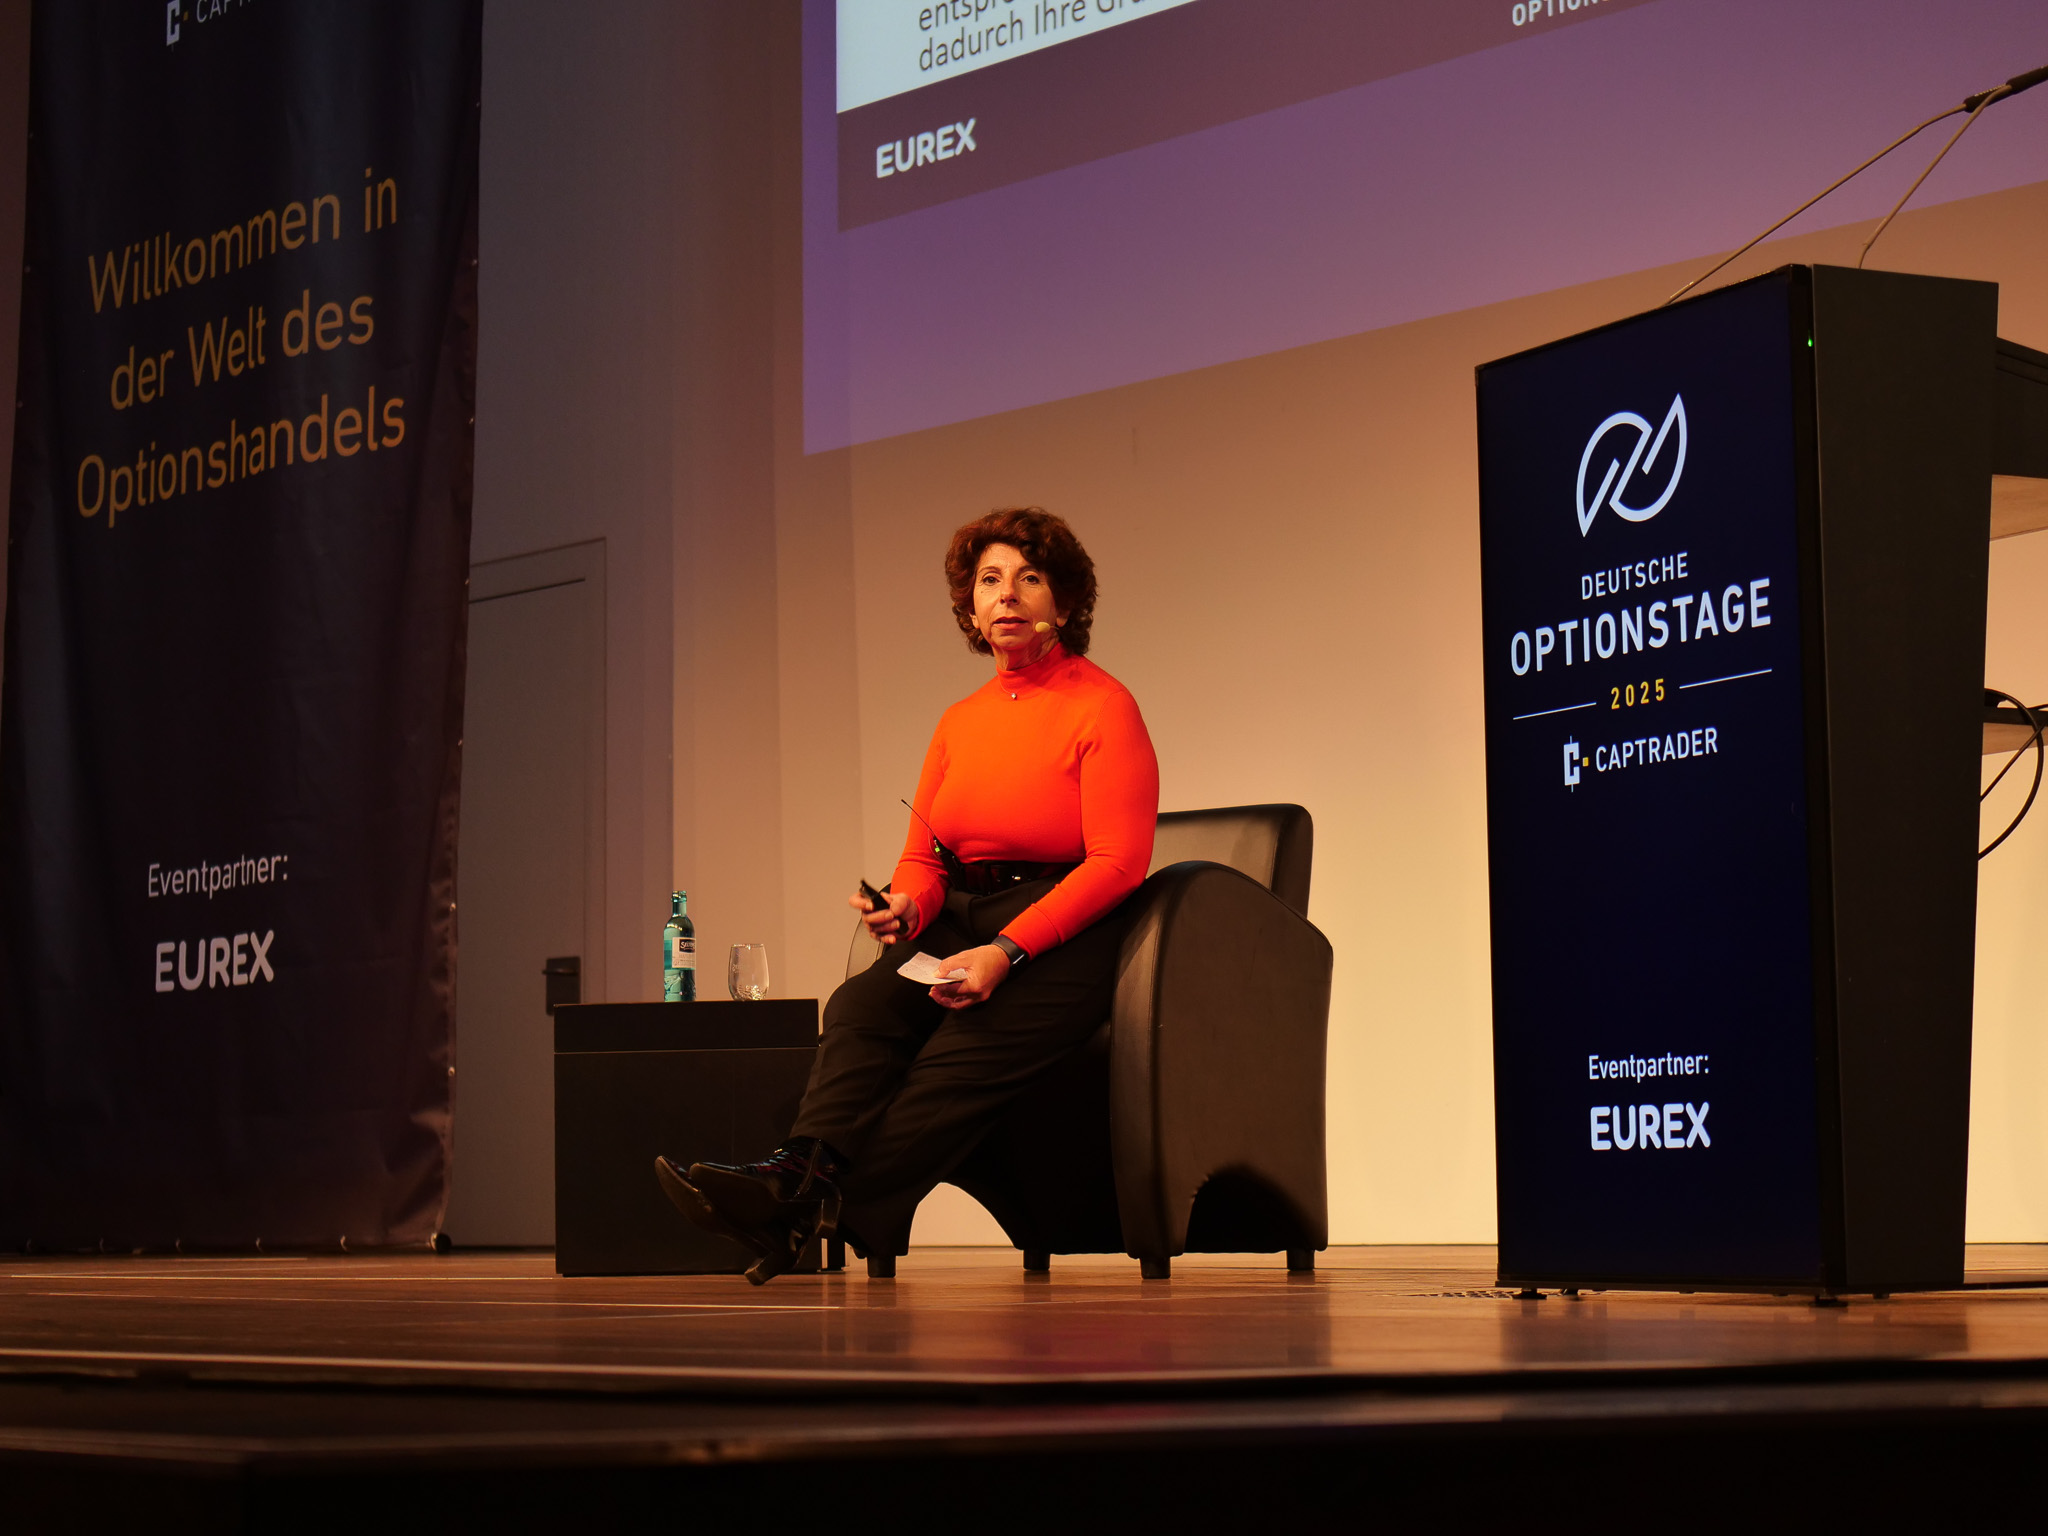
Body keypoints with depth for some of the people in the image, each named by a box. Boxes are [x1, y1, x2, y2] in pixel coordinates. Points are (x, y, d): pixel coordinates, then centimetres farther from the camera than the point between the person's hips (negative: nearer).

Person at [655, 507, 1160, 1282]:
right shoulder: (961, 721, 18)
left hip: (1064, 939, -6)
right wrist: (907, 911, -10)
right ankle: (805, 1169, -46)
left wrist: (1006, 952, -21)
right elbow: (921, 854, 16)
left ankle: (801, 1206, -44)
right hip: (962, 925, 6)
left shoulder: (1102, 705, -3)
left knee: (960, 1059, -31)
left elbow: (1117, 862, -12)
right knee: (860, 1008, -25)